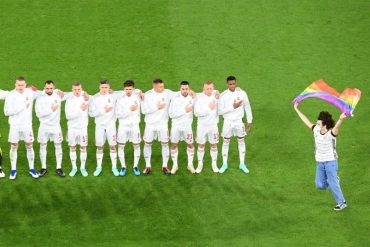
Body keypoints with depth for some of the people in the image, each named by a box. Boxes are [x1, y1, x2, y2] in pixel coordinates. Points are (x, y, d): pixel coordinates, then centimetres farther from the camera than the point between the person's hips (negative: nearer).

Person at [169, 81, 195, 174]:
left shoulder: (192, 98, -7)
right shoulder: (175, 99, -13)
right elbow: (171, 114, -17)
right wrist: (184, 110, -22)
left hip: (187, 126, 1)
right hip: (176, 125, -1)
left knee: (190, 144, 8)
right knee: (174, 145, 6)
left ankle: (190, 164, 25)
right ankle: (175, 165, 21)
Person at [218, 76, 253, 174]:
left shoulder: (242, 93, -10)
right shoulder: (223, 95, -14)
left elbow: (247, 107, 0)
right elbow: (220, 111, -14)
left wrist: (249, 121, 3)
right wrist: (233, 107, -25)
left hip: (239, 121, 1)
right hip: (228, 122, -1)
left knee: (241, 141, 12)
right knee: (226, 142, 9)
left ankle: (242, 164, 25)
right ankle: (224, 164, 22)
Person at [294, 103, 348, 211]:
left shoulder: (331, 133, -21)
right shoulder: (316, 130, -3)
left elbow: (336, 126, -43)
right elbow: (306, 121, 8)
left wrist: (341, 119, -66)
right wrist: (297, 109, 14)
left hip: (331, 161, -6)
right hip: (320, 162, 6)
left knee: (333, 184, -3)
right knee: (320, 185, 4)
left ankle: (341, 203, 13)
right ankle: (334, 180, 33)